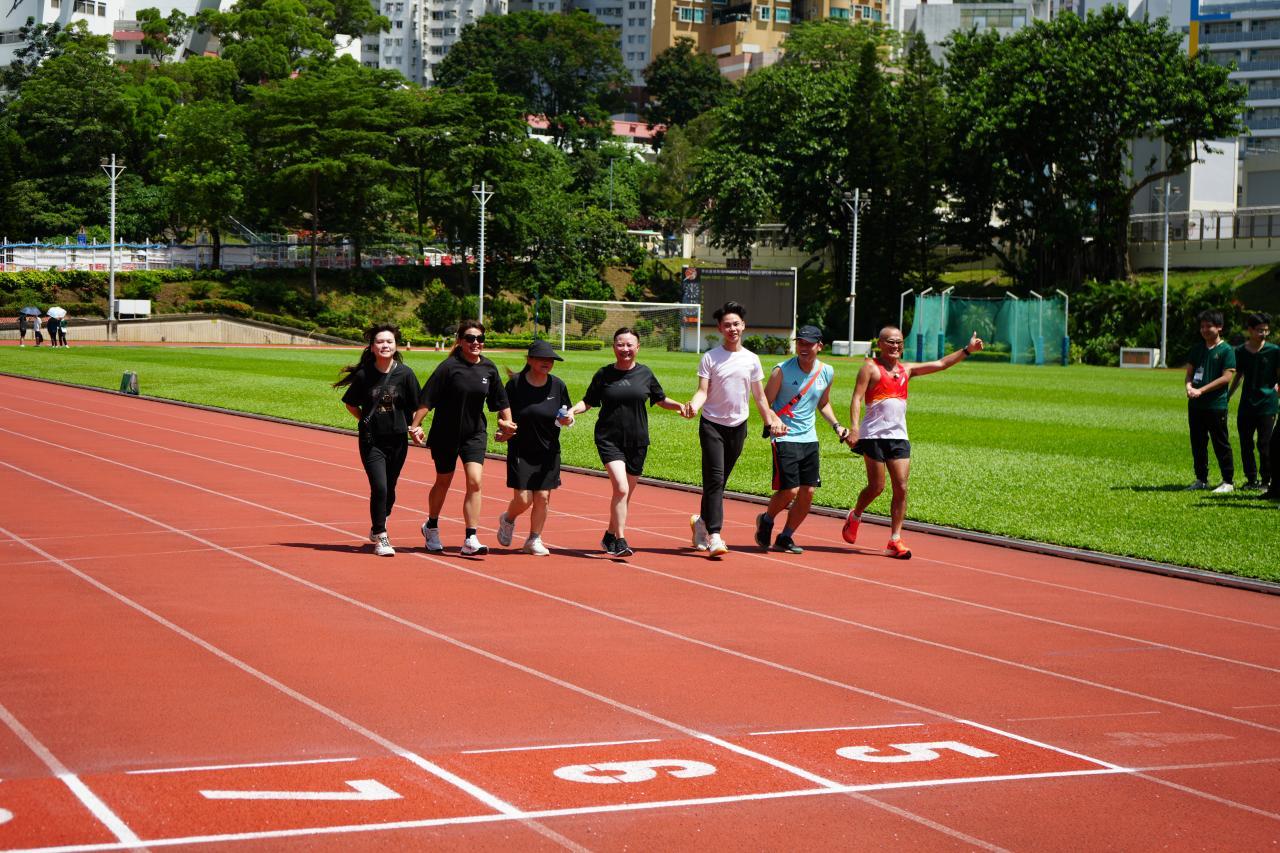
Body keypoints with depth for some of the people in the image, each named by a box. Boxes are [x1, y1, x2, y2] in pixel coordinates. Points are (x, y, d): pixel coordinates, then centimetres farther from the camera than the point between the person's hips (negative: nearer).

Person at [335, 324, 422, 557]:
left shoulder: (405, 374, -3)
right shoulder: (364, 375, -5)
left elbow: (415, 407, 5)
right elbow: (350, 403, 11)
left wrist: (415, 426, -10)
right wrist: (365, 420, 2)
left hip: (397, 440, 2)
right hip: (371, 441, -2)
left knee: (389, 489, 13)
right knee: (379, 487, -14)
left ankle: (378, 527, 38)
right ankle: (380, 538, -2)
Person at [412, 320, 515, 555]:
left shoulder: (489, 368, 0)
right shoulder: (449, 367, -13)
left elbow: (500, 401, 13)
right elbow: (426, 399, -14)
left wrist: (507, 423, 12)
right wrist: (415, 426, -18)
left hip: (475, 433, 3)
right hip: (446, 434, -3)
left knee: (474, 482, -12)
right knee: (443, 482, 13)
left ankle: (471, 540, -12)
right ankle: (431, 527, 38)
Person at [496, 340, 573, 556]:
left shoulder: (558, 385, 2)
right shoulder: (515, 383, -6)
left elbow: (566, 417, 11)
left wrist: (567, 420, -11)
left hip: (548, 452, 3)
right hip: (520, 451, -3)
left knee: (542, 498, 1)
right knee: (523, 498, -6)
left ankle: (534, 540, 18)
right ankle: (507, 520, 28)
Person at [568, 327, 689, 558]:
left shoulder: (645, 374, 6)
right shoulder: (604, 374, 2)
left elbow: (660, 399, 18)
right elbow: (588, 401, 9)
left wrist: (678, 406, 1)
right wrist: (572, 410, -10)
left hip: (637, 442, 3)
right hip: (609, 440, -3)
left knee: (626, 495, 9)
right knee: (620, 488, -19)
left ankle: (610, 537, 27)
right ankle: (620, 541, -16)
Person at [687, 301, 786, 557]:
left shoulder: (752, 359, 6)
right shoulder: (710, 358, -2)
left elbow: (759, 396, 13)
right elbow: (703, 391, -6)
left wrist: (771, 421, 5)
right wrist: (694, 405, -26)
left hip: (738, 426, 3)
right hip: (712, 424, -3)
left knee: (719, 481, 9)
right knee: (715, 479, -13)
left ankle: (702, 521, 30)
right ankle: (714, 536, -17)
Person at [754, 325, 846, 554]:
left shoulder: (827, 372, 5)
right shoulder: (782, 371, -10)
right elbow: (765, 403, -6)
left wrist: (836, 425, 8)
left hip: (809, 439, 5)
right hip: (784, 439, -5)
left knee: (808, 493, 2)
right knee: (789, 490, -12)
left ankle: (786, 537, 20)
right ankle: (766, 520, 18)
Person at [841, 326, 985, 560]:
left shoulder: (906, 369, 16)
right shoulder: (871, 367, -1)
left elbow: (940, 364, 20)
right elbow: (857, 398, -9)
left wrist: (967, 350, 12)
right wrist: (854, 428, -22)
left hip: (898, 436, 5)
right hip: (874, 434, -5)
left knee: (901, 488, -4)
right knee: (876, 486, -4)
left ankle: (895, 541, -1)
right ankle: (854, 517, 26)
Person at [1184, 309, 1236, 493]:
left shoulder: (1226, 350, -6)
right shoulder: (1197, 349, 13)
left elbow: (1227, 377, -13)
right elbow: (1189, 372, 14)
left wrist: (1201, 390, -17)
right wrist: (1189, 386, -9)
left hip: (1216, 405, -6)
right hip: (1195, 405, 6)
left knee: (1221, 444, -1)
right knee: (1198, 444, 10)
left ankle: (1228, 481, 5)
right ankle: (1201, 480, 19)